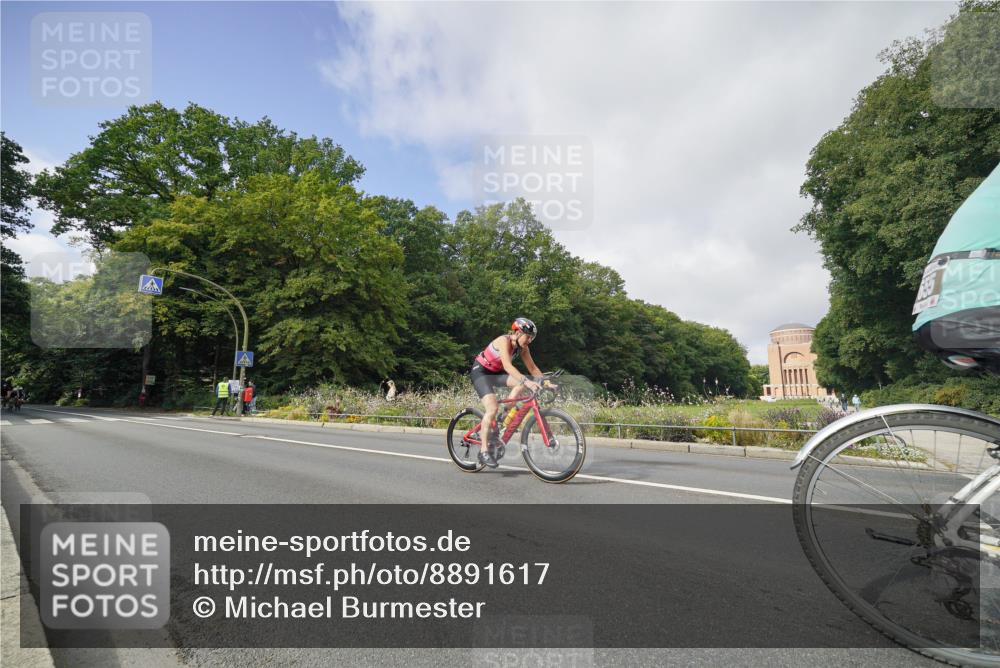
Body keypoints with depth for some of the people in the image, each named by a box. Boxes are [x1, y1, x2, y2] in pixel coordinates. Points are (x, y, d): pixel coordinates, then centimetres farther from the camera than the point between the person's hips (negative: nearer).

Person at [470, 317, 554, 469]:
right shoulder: (504, 341, -27)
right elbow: (507, 366, -40)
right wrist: (527, 381, -49)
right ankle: (484, 451, -15)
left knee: (522, 383, -16)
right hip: (481, 372, -7)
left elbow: (533, 368, -2)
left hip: (496, 372, 7)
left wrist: (546, 382, -14)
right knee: (492, 408, -22)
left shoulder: (522, 347, -5)